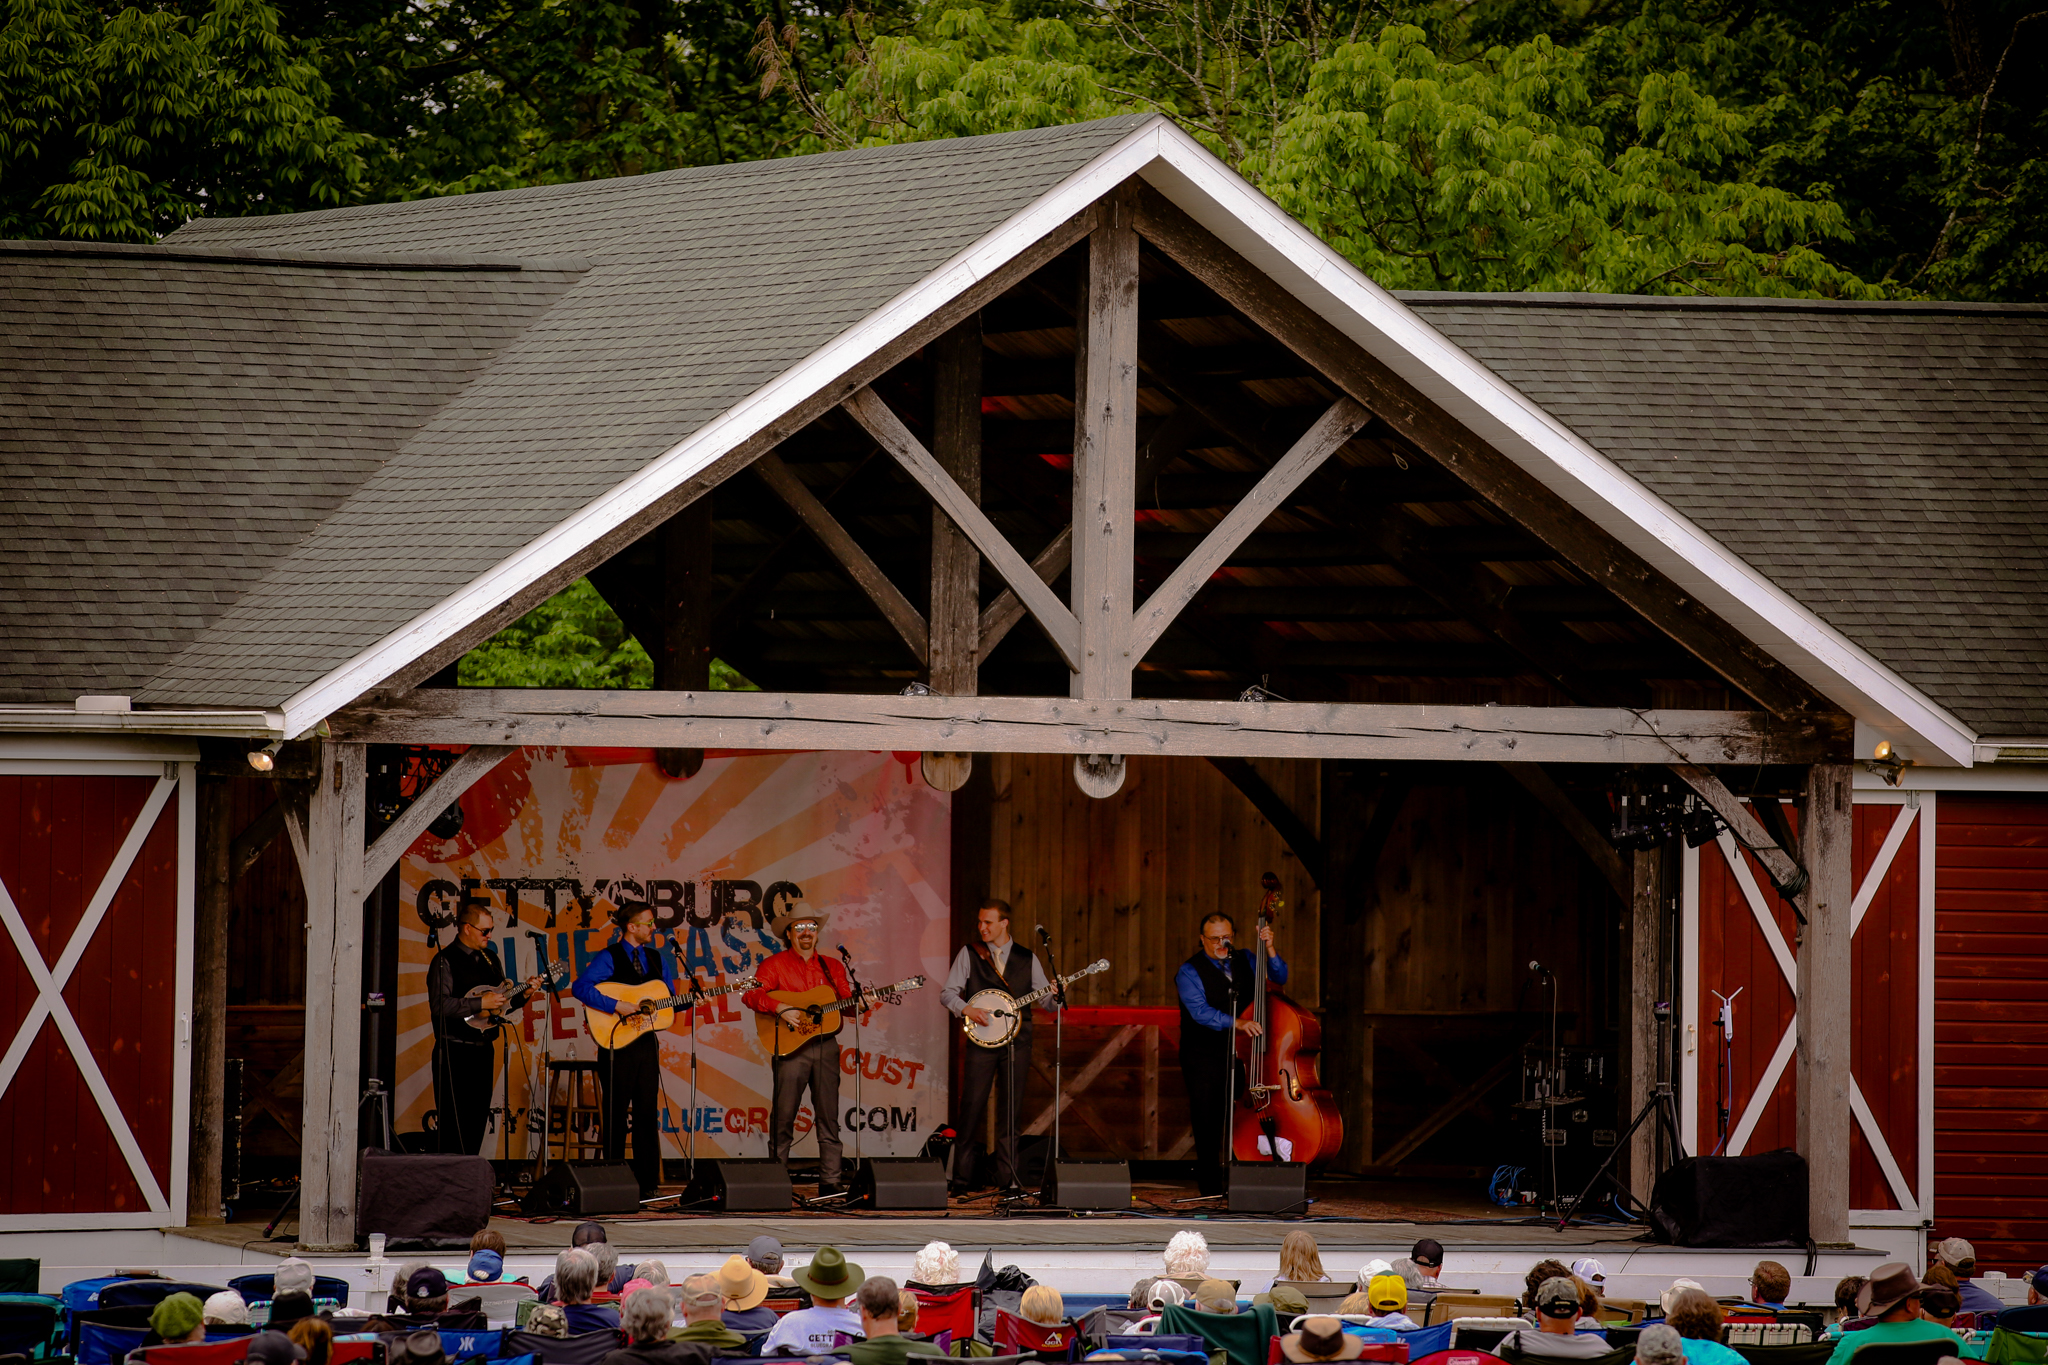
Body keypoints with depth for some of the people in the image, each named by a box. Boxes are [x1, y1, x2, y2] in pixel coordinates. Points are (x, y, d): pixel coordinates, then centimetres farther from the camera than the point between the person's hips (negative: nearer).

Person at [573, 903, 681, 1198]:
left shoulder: (657, 959, 14)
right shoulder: (609, 958, -7)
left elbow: (670, 999, 19)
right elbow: (581, 987, -21)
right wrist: (618, 1006, -26)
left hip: (647, 1042, 5)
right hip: (617, 1044, -5)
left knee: (647, 1111, 3)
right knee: (616, 1113, 0)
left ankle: (648, 1181, 6)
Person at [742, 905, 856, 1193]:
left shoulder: (832, 967, 16)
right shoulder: (775, 965, 3)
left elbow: (848, 1003, 14)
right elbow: (750, 995, -9)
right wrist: (780, 1008, -22)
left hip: (826, 1046, 4)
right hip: (789, 1047, -4)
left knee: (829, 1116, 3)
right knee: (783, 1116, -5)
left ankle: (831, 1179, 6)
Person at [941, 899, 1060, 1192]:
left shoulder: (1028, 959, 9)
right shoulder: (969, 955, 6)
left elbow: (1043, 999, 9)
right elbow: (947, 993, 3)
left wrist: (1055, 996, -14)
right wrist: (968, 1010, -14)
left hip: (1016, 1043, 1)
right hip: (981, 1043, -1)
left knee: (1010, 1111, 1)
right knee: (971, 1109, -4)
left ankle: (1008, 1177, 5)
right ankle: (962, 1177, 3)